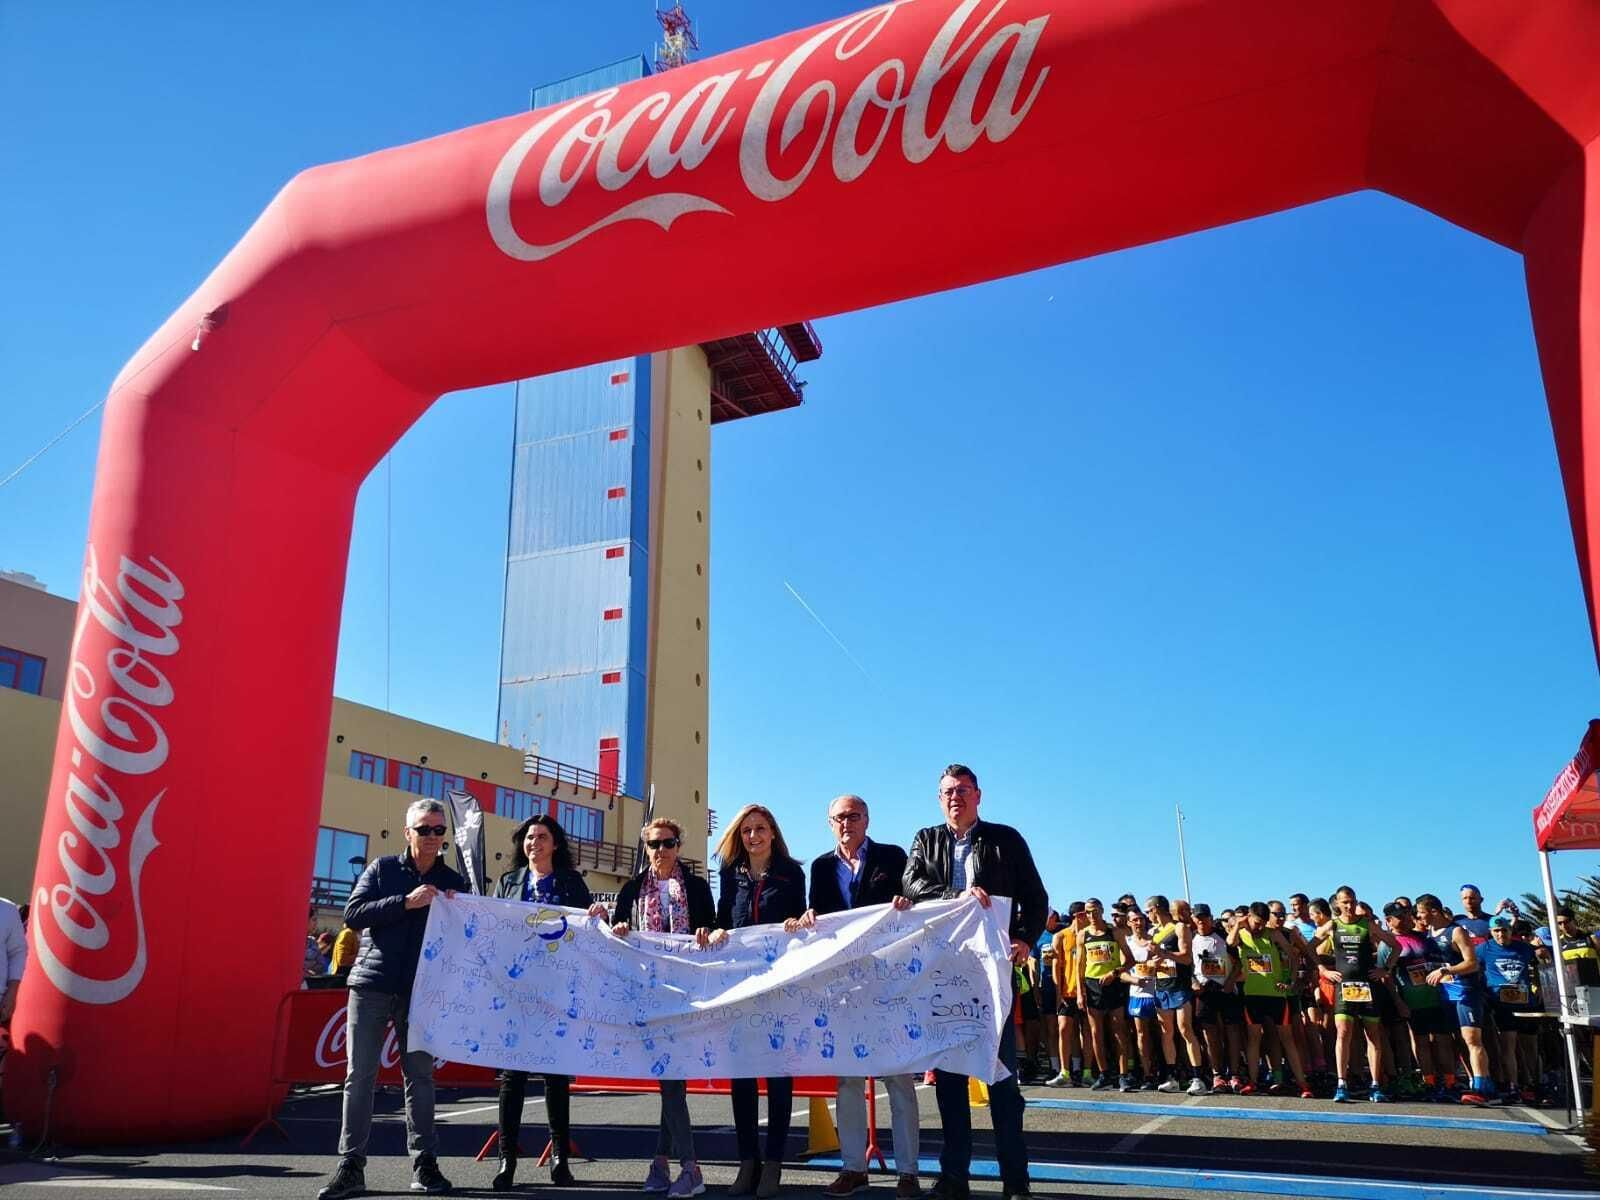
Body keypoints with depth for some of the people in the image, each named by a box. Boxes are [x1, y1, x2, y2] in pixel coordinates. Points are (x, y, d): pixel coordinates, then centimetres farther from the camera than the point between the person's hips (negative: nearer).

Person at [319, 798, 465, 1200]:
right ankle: (351, 1166, 7)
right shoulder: (382, 868, 5)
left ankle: (424, 1164, 14)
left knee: (420, 1076, 5)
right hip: (371, 985, -1)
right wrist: (406, 902, -16)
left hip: (421, 991, 1)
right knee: (359, 1076, 0)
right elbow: (353, 914, -6)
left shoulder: (453, 883, 8)